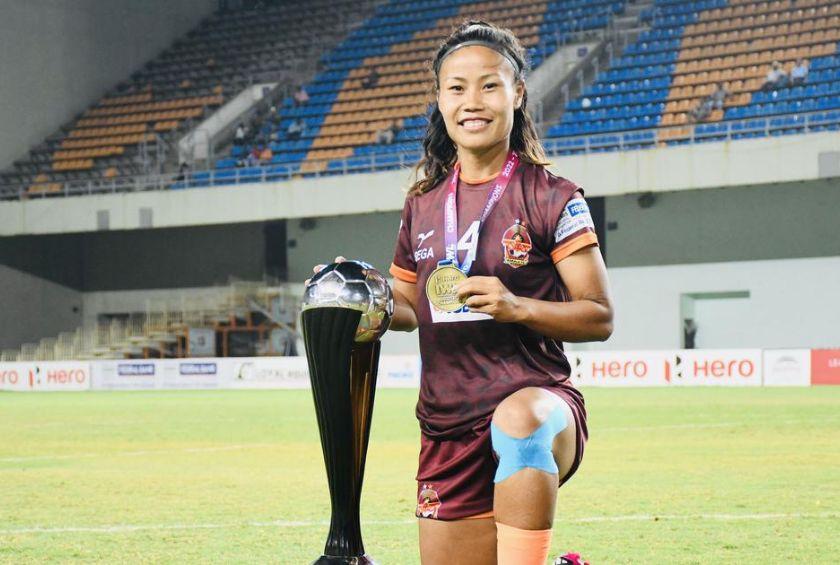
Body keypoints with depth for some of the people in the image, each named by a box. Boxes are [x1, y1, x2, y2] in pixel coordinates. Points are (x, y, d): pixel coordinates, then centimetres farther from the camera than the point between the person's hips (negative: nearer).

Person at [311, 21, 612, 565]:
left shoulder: (552, 198, -2)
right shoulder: (422, 205, 13)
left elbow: (599, 317, -4)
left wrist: (516, 307, -19)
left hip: (537, 396, -6)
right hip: (447, 426, 6)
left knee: (519, 422, -42)